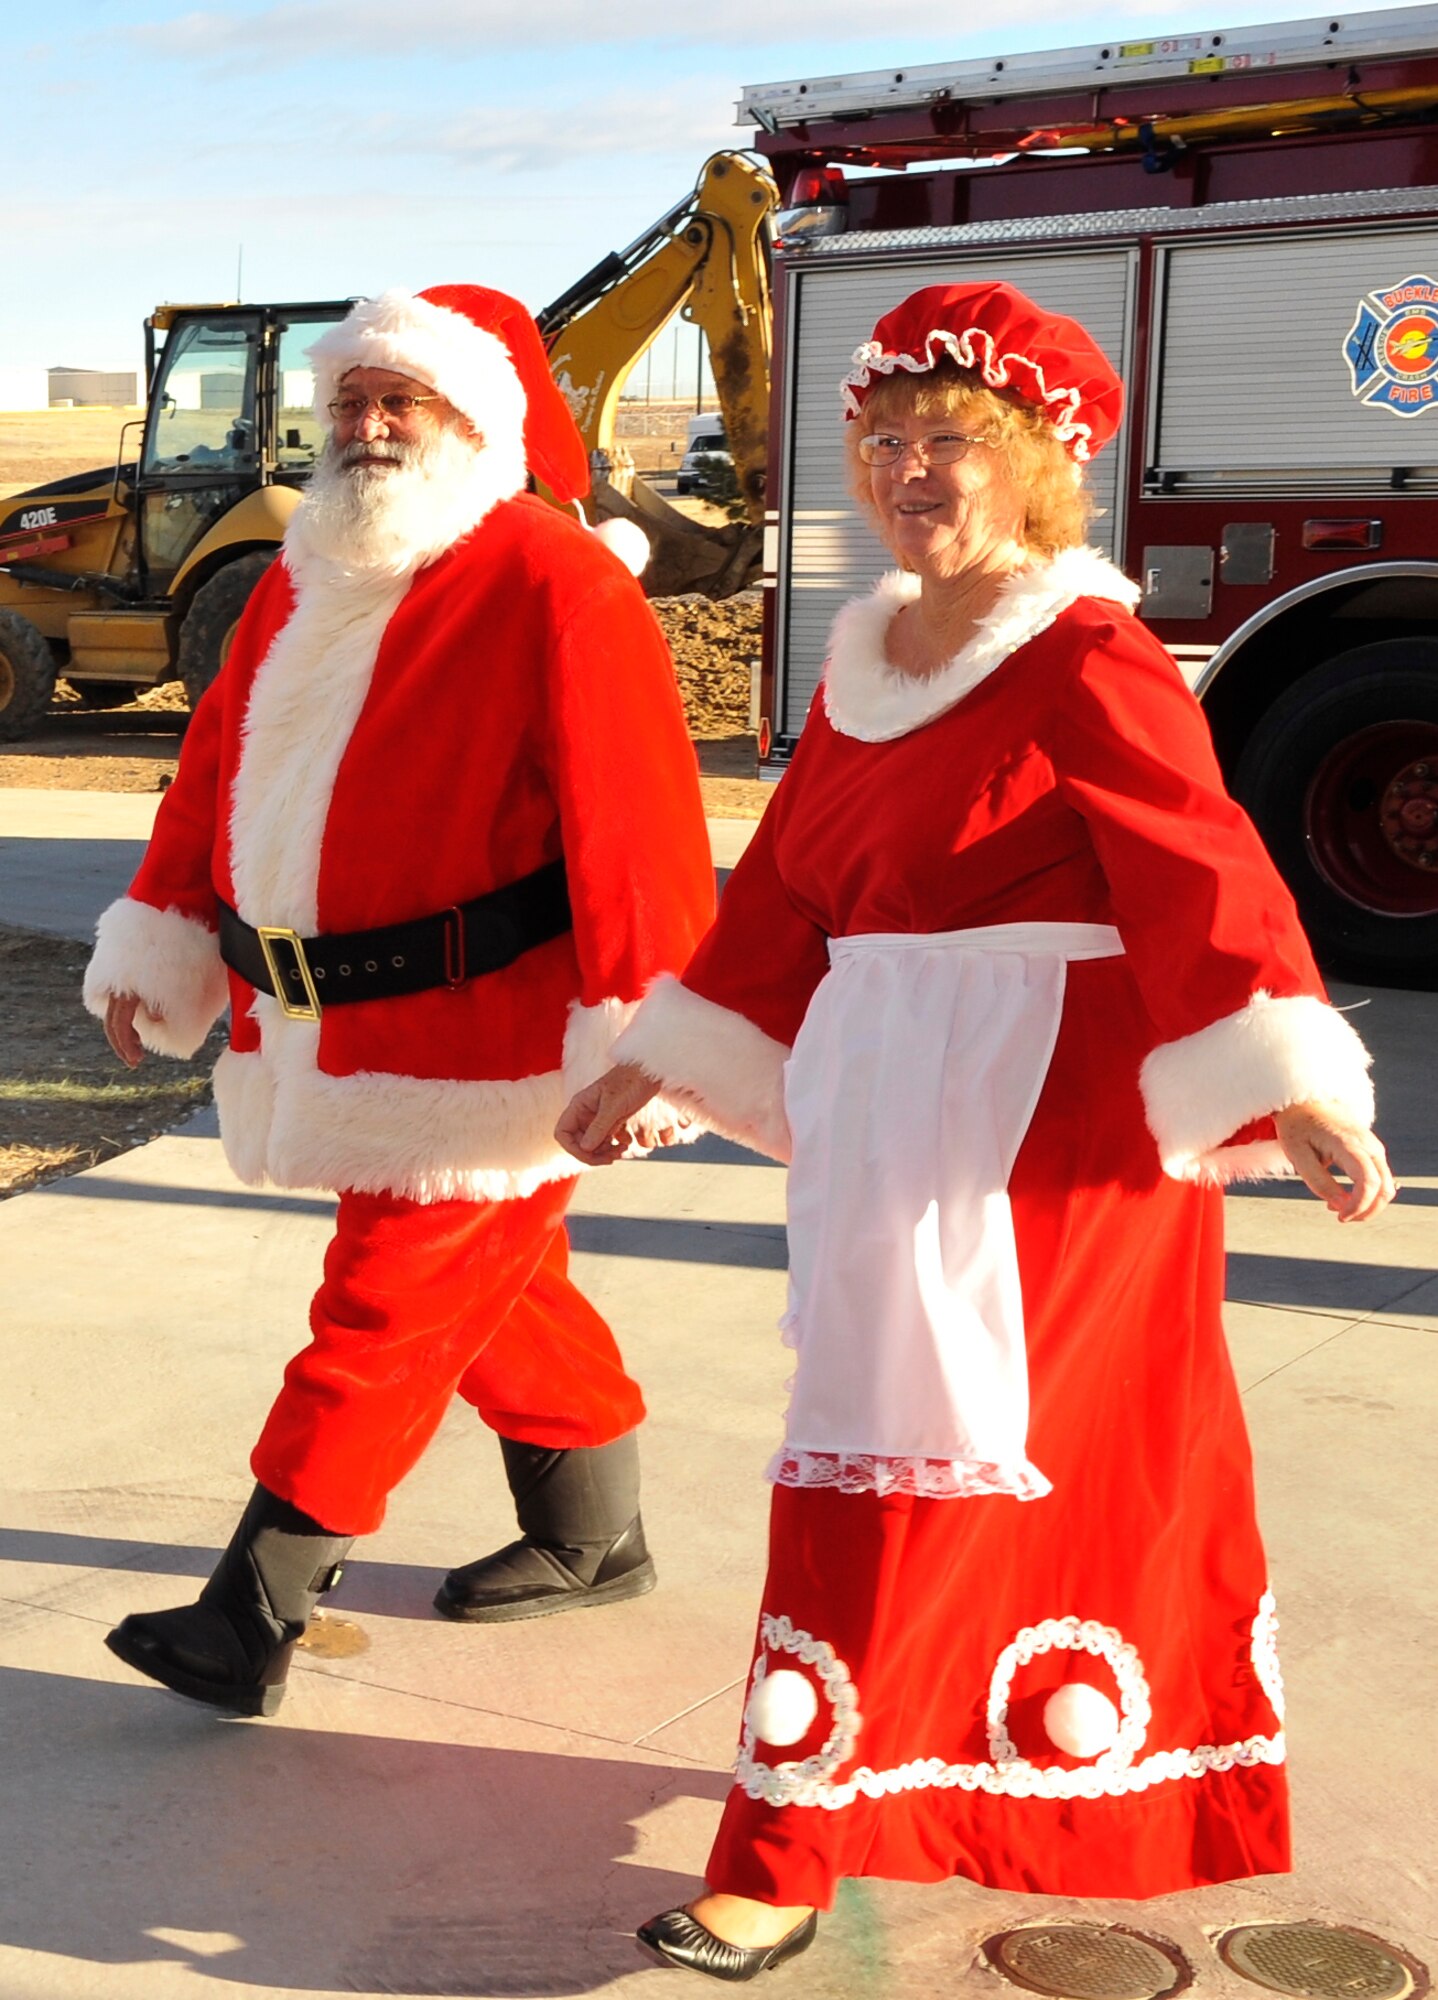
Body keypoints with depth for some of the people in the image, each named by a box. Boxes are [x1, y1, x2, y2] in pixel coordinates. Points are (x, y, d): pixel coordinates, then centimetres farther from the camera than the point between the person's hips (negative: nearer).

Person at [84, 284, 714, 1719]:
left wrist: (640, 1039, -22)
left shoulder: (556, 590, -14)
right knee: (495, 1294, 19)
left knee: (384, 1318, -3)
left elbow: (632, 828, -19)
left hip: (483, 1037, -8)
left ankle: (256, 1615, 3)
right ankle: (591, 1537, 36)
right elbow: (219, 764, 19)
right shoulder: (302, 581, 13)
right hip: (331, 1037, 8)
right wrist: (159, 940, 19)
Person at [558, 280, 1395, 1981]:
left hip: (1050, 1117, -7)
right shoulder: (864, 665, 12)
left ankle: (788, 1852, 2)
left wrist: (1297, 1099, -26)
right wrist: (655, 1064, 18)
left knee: (913, 1453, -6)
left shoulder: (1089, 663, -11)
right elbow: (782, 897, 17)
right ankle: (1160, 1764, 38)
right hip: (892, 1106, 8)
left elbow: (1204, 878, -18)